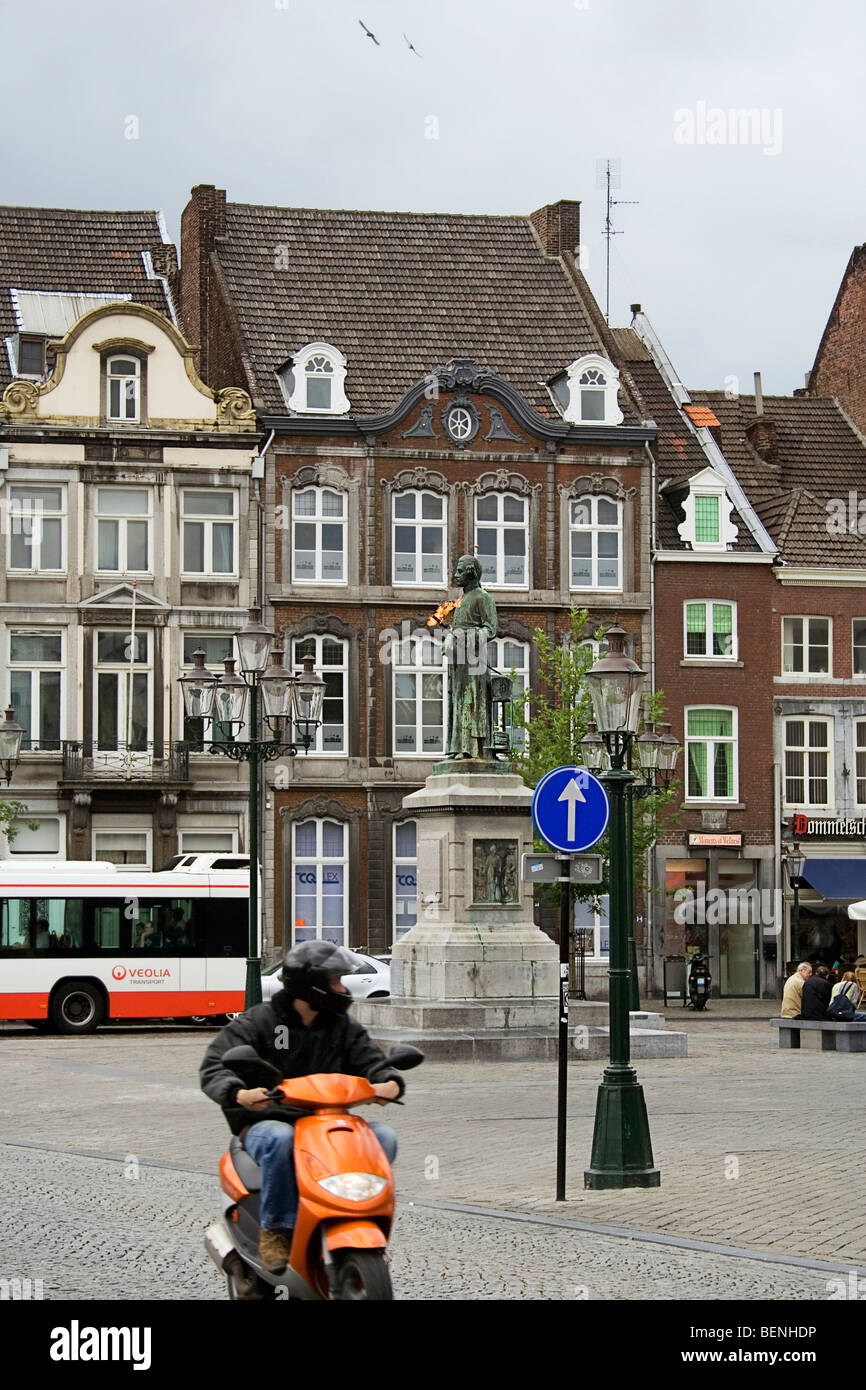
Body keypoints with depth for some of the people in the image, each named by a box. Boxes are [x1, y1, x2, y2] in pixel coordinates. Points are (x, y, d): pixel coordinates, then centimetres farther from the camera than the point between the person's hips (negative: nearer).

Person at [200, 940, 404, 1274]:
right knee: (281, 1139, -39)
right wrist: (239, 1094, -33)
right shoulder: (257, 1022, 0)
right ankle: (275, 1230, -26)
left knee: (384, 1137, -18)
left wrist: (389, 1083, -22)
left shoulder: (343, 1028, 14)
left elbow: (372, 1061, 4)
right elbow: (213, 1068, -10)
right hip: (265, 1122, -4)